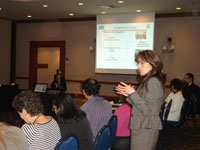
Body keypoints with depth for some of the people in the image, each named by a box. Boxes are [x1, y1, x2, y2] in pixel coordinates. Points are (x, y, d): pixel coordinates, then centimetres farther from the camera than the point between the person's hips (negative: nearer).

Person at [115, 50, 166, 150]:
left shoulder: (153, 82, -15)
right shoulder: (147, 81, 15)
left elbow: (146, 110, -19)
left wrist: (133, 93, -18)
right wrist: (128, 94, 7)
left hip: (145, 129, -9)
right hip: (141, 127, 9)